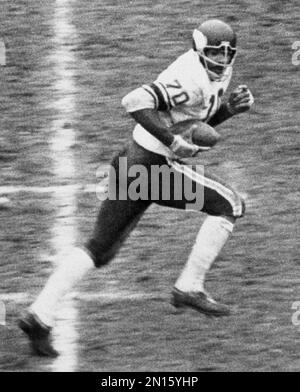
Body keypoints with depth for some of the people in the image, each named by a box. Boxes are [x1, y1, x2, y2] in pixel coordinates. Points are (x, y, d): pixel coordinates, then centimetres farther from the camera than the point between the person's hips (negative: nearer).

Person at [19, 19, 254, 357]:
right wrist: (173, 141, -28)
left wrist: (230, 108, 9)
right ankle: (189, 288, 0)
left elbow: (197, 122, 25)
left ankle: (40, 315, 5)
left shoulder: (214, 75, 13)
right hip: (155, 166, -10)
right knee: (229, 206, -2)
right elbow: (135, 102, -28)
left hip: (132, 162, 10)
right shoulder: (191, 79, -19)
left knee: (100, 249, 11)